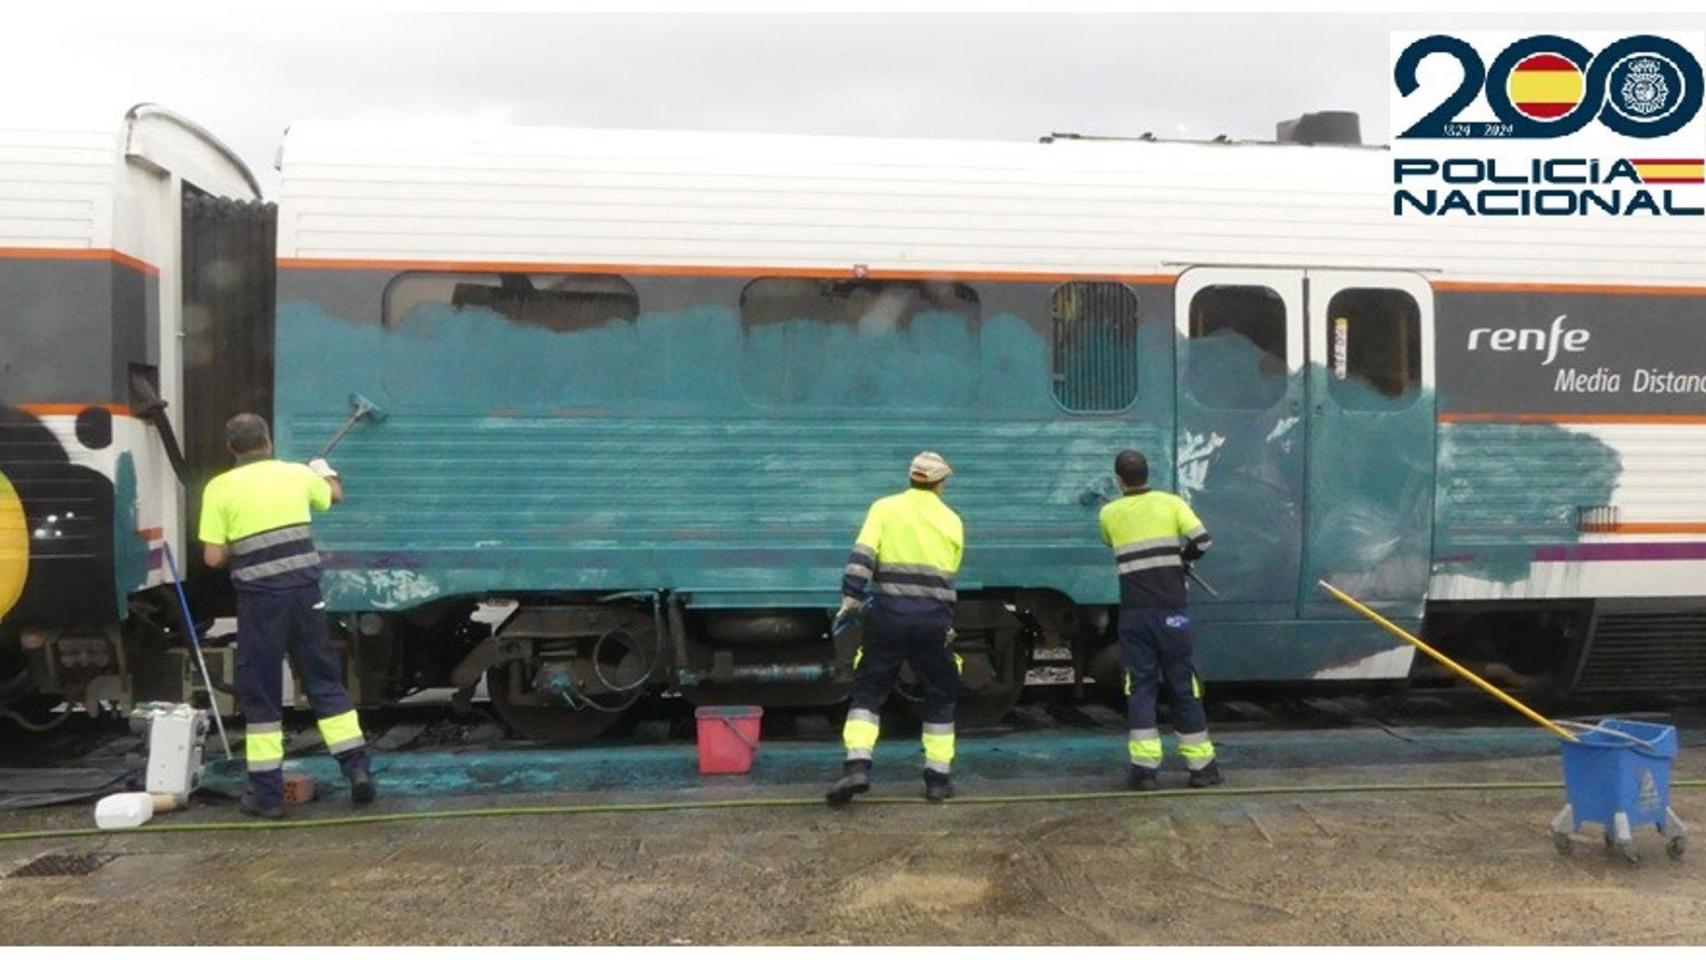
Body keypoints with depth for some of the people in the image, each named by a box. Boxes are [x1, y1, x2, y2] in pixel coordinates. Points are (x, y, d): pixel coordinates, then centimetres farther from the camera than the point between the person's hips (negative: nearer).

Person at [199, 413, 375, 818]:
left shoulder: (220, 487, -3)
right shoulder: (297, 474, 8)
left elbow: (214, 557, -6)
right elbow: (333, 495, 30)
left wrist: (239, 548, 15)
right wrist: (326, 471, 52)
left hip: (259, 598, -3)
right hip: (305, 591, 3)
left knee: (260, 695, 7)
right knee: (325, 682, 14)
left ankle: (267, 793, 10)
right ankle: (357, 769, 11)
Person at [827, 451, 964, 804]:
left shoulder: (885, 509, 2)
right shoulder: (951, 521, 9)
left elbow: (862, 556, -10)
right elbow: (949, 574, 12)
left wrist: (851, 598, -11)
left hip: (889, 616, -1)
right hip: (935, 621, 1)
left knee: (868, 692, 7)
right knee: (940, 699, 14)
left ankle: (857, 766, -8)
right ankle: (938, 778, 16)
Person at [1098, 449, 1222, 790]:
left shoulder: (1109, 514, 5)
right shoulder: (1171, 503, 1)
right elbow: (1202, 540, -7)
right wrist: (1181, 558, 11)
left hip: (1134, 613, 0)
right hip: (1171, 611, 0)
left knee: (1140, 686, 4)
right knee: (1183, 685, 7)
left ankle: (1144, 767, -3)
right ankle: (1202, 765, 14)